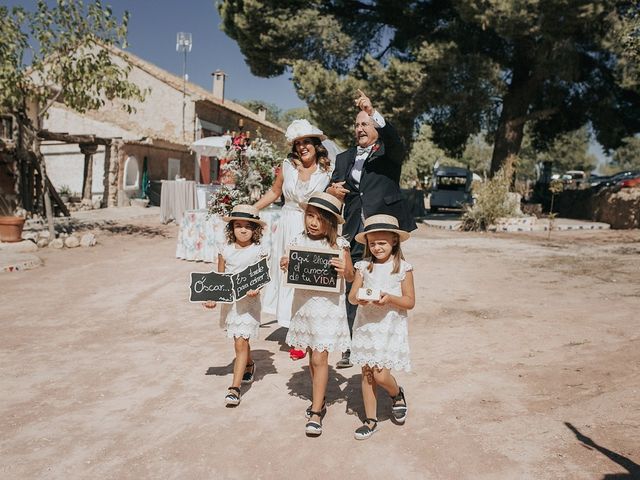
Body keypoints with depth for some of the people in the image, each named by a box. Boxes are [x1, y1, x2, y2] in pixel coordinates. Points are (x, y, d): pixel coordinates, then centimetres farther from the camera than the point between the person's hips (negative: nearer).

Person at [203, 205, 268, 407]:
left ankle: (235, 387, -7)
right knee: (241, 340, 20)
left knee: (241, 343, -10)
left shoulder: (258, 251, -7)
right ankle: (249, 365, 49)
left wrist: (256, 289, -25)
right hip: (229, 301, 4)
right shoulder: (225, 251, 2)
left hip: (248, 301, -4)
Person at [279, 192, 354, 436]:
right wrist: (285, 267, -12)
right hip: (304, 304, 4)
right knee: (312, 355, 16)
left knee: (320, 358, -4)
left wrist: (344, 270, -24)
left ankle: (316, 413, 6)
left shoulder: (338, 244, -9)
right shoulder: (298, 242, 0)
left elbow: (351, 277, -2)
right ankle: (319, 400, 34)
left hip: (328, 306, -4)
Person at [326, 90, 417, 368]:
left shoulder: (389, 153, 5)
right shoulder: (344, 158, 18)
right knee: (353, 291, 3)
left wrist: (373, 112, -31)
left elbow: (394, 139, -18)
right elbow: (332, 188, 15)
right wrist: (332, 190, -9)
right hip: (355, 234, 4)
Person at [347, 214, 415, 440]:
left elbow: (410, 302, -5)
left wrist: (389, 298, -21)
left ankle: (397, 394, 27)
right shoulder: (364, 266, 2)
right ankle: (371, 420, 23)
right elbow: (351, 296, 0)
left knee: (381, 374, -7)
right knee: (367, 373, 8)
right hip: (366, 326, 3)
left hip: (390, 327, -3)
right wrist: (358, 298, -22)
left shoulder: (403, 268, -5)